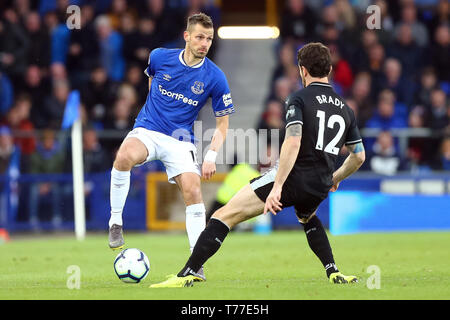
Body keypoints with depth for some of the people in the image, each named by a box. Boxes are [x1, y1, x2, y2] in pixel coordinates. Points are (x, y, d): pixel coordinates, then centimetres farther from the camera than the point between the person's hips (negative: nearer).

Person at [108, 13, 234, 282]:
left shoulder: (215, 78, -7)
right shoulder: (160, 57, -3)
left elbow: (222, 122, 1)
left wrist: (212, 156, -11)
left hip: (181, 140, 0)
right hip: (147, 131, 0)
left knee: (193, 190, -18)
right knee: (124, 157, -33)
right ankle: (115, 222, -18)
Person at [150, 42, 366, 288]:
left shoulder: (298, 99, -5)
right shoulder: (345, 109, 14)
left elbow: (293, 143, -20)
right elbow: (359, 156, 21)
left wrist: (277, 186, -23)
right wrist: (335, 179, 39)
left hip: (291, 177, -6)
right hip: (319, 189, 6)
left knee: (226, 215, -4)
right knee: (307, 218, 41)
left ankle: (188, 274, -15)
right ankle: (333, 273, 28)